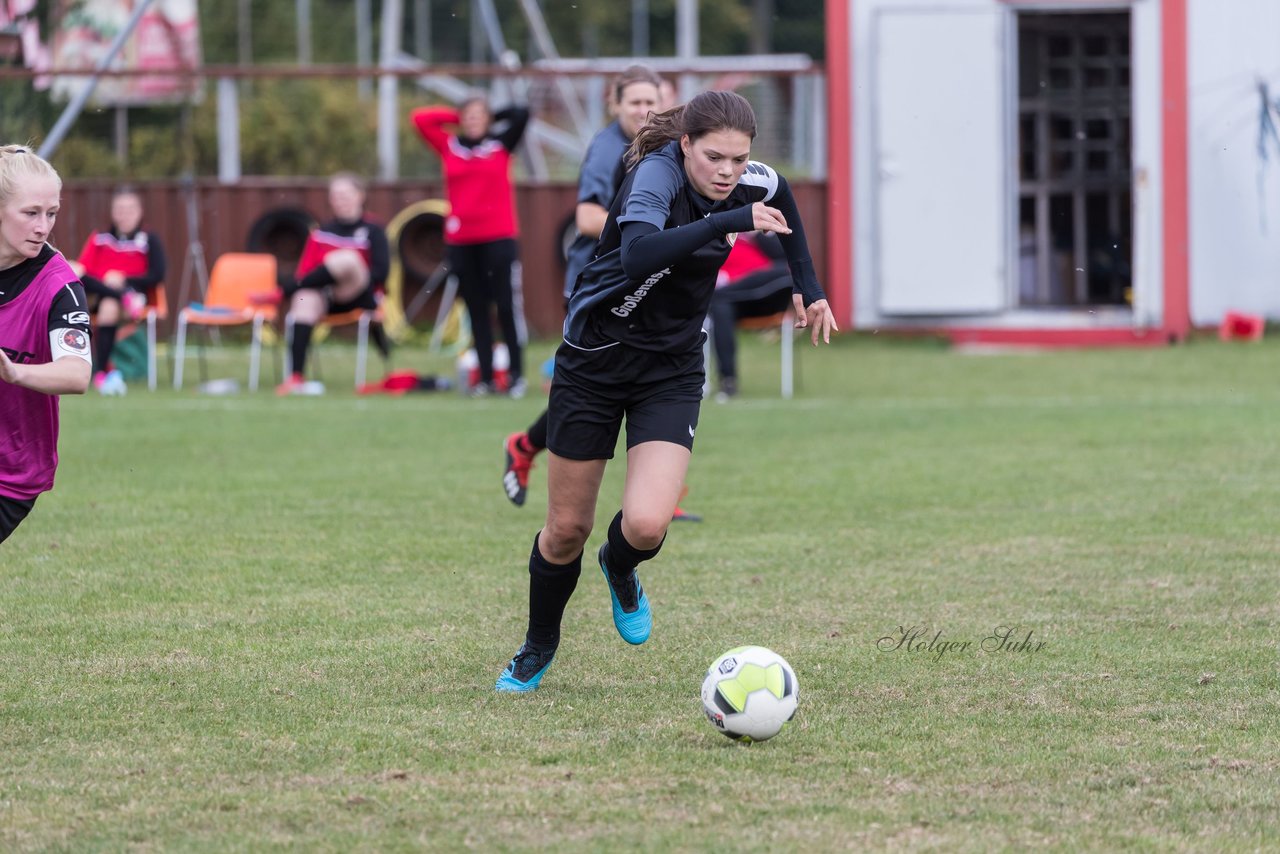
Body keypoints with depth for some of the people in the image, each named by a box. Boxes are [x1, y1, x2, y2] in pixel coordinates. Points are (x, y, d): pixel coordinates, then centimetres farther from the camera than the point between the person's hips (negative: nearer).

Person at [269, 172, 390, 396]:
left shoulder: (373, 232, 8)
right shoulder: (321, 234, 17)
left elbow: (380, 272, -3)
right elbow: (305, 272, 11)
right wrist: (301, 284, -13)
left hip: (360, 298, -3)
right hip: (326, 297, 3)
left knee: (347, 258, -33)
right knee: (305, 299, -35)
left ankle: (281, 294, -23)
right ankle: (296, 377, -44)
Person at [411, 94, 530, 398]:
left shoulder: (501, 144, 5)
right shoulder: (449, 147, 10)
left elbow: (521, 114, -5)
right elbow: (420, 118, 8)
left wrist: (493, 118, 8)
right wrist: (457, 117, 9)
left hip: (498, 237, -3)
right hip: (461, 240, 3)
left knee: (505, 307, -6)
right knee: (476, 310, 6)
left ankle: (517, 375, -2)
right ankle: (486, 378, 7)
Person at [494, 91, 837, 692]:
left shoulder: (748, 184, -8)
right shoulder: (657, 176, -25)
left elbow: (780, 197, 19)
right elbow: (637, 256, -46)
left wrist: (808, 287, 17)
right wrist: (727, 222, -49)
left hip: (671, 371, 3)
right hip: (595, 359, -3)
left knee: (646, 523, -17)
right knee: (567, 529, 7)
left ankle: (620, 570, 21)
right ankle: (538, 647, 34)